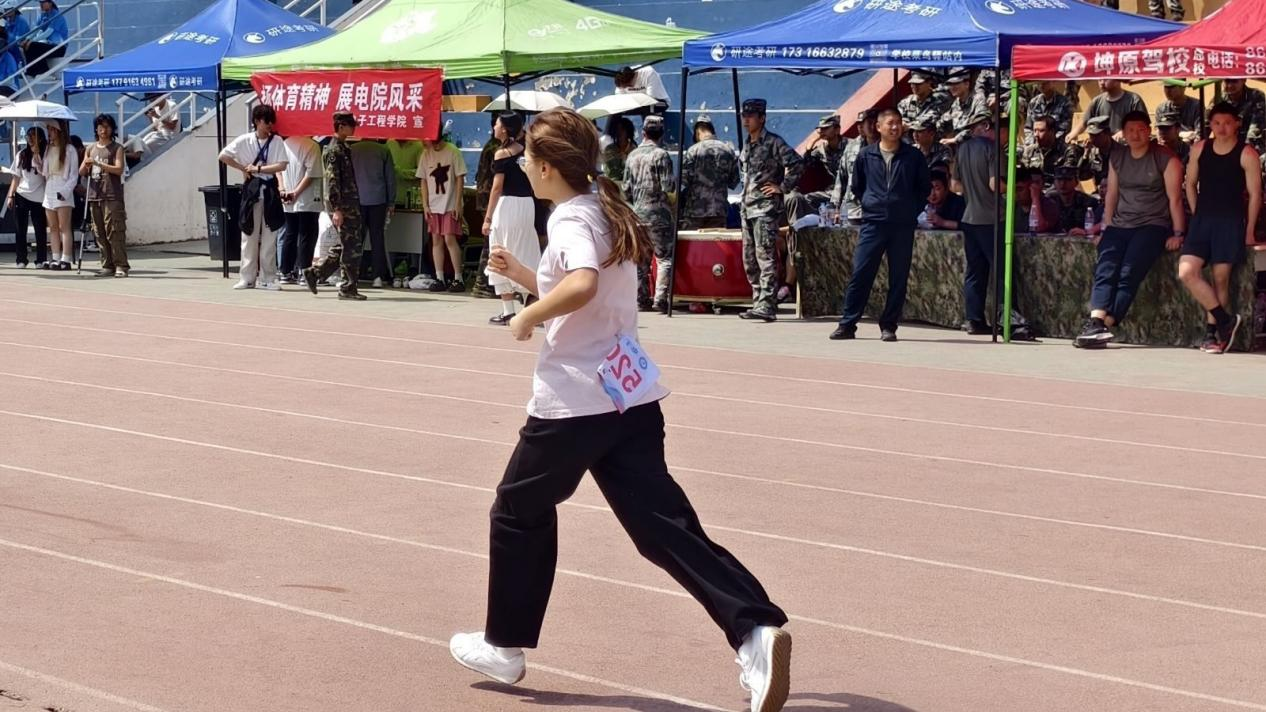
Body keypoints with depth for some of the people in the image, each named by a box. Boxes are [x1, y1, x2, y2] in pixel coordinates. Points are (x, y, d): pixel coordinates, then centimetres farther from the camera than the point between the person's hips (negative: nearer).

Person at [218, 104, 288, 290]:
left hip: (270, 190, 1)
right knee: (249, 235, 3)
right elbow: (223, 156, 0)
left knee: (269, 237, 2)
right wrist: (243, 168, -5)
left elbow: (281, 165, -9)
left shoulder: (277, 141, 2)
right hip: (251, 189, -1)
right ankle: (247, 278, 7)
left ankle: (268, 278, 7)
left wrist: (258, 168, -10)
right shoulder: (244, 140, -1)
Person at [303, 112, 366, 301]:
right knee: (351, 247, -5)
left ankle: (314, 273, 17)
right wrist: (337, 209, -21)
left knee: (345, 246, 12)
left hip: (350, 205, 10)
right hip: (342, 206, -10)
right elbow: (332, 181, -18)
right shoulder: (333, 151, -12)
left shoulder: (343, 149, 17)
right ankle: (347, 288, 1)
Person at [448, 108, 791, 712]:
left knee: (520, 512, 15)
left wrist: (529, 316, -17)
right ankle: (756, 629, -19)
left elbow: (582, 286, -33)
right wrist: (524, 275, 21)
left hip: (573, 402, -8)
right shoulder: (606, 212, 16)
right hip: (632, 396, 8)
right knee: (663, 525, -1)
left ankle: (504, 645, 27)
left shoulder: (571, 219, -12)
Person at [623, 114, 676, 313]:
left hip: (637, 214, 6)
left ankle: (641, 298, 13)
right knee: (665, 258, -3)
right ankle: (660, 298, -13)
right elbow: (668, 187, -15)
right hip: (658, 214, -6)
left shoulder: (633, 155, 8)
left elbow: (626, 188, 11)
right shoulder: (661, 155, -10)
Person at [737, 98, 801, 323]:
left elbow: (796, 163, -17)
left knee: (765, 258, -13)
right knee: (750, 259, 11)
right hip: (747, 208, 9)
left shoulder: (773, 142, -9)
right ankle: (759, 301, 17)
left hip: (766, 207, -9)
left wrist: (783, 187, -14)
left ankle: (766, 305, -18)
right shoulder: (746, 145, 17)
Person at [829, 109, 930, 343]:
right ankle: (847, 324, 1)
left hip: (903, 226, 0)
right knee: (860, 274, -4)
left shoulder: (913, 156, 4)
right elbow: (856, 187, 17)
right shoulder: (866, 155, 5)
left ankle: (889, 326, 8)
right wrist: (869, 205, 8)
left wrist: (913, 210, 5)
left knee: (898, 278, 1)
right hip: (873, 224, 0)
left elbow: (925, 187, 12)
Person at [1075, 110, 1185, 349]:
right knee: (1105, 272, -19)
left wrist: (1178, 233, -9)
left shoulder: (1165, 159, -2)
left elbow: (1175, 198, -5)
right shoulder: (1117, 158, 15)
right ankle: (1097, 322, -36)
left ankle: (1106, 325, -31)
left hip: (1153, 225, -5)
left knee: (1129, 274, -23)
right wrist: (1107, 231, 14)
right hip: (1120, 225, 5)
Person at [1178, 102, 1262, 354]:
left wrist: (1249, 231, -1)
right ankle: (1225, 320, 1)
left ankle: (1212, 332, 8)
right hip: (1202, 220, 4)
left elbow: (1254, 194, -2)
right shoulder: (1200, 149, 6)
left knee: (1221, 279, -2)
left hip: (1231, 223, -4)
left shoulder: (1247, 154, -6)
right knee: (1187, 272, -10)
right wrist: (1198, 214, 12)